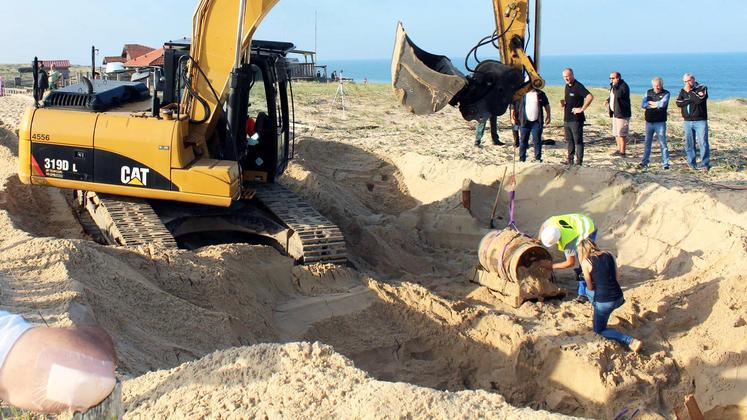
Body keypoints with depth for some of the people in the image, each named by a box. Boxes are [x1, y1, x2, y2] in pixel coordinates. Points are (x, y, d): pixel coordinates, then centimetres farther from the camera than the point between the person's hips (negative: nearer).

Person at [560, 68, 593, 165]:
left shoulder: (578, 86, -14)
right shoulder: (567, 86, 13)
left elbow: (590, 97, -25)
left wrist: (582, 109, -21)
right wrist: (563, 102, 6)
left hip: (576, 119, -9)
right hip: (567, 118, 9)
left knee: (578, 141, -3)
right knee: (569, 140, 14)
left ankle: (579, 161, 1)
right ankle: (570, 160, 22)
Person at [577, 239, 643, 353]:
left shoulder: (586, 262, -8)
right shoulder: (609, 255, 6)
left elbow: (590, 287, -2)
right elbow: (616, 277, 14)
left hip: (604, 303, -7)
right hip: (619, 299, 7)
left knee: (599, 330, 16)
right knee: (589, 292, 31)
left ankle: (631, 342, -4)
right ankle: (597, 318, 35)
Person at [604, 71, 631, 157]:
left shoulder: (624, 86, -14)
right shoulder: (613, 86, 14)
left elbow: (618, 95, -30)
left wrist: (614, 86, -22)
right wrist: (608, 100, 10)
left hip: (622, 113, -10)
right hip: (615, 113, 10)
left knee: (621, 133, -8)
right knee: (616, 133, 16)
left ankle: (622, 152, -5)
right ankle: (619, 149, 26)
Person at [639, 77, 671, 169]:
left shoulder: (666, 93, -3)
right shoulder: (649, 92, 9)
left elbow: (662, 104, -20)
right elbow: (643, 105, -1)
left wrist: (650, 103, -7)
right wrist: (656, 105, -11)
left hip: (660, 122, -4)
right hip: (649, 122, 4)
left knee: (663, 143, -2)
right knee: (647, 143, 10)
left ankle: (665, 163, 2)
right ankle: (644, 162, 18)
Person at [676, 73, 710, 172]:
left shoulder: (702, 88, 0)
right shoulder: (683, 91, 12)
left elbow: (699, 100, -19)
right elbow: (678, 103, -5)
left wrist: (689, 92, -10)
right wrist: (692, 99, -13)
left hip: (700, 121, -4)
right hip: (687, 122, 4)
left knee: (703, 143, -10)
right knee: (689, 144, 6)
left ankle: (705, 165, -9)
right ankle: (691, 164, 14)